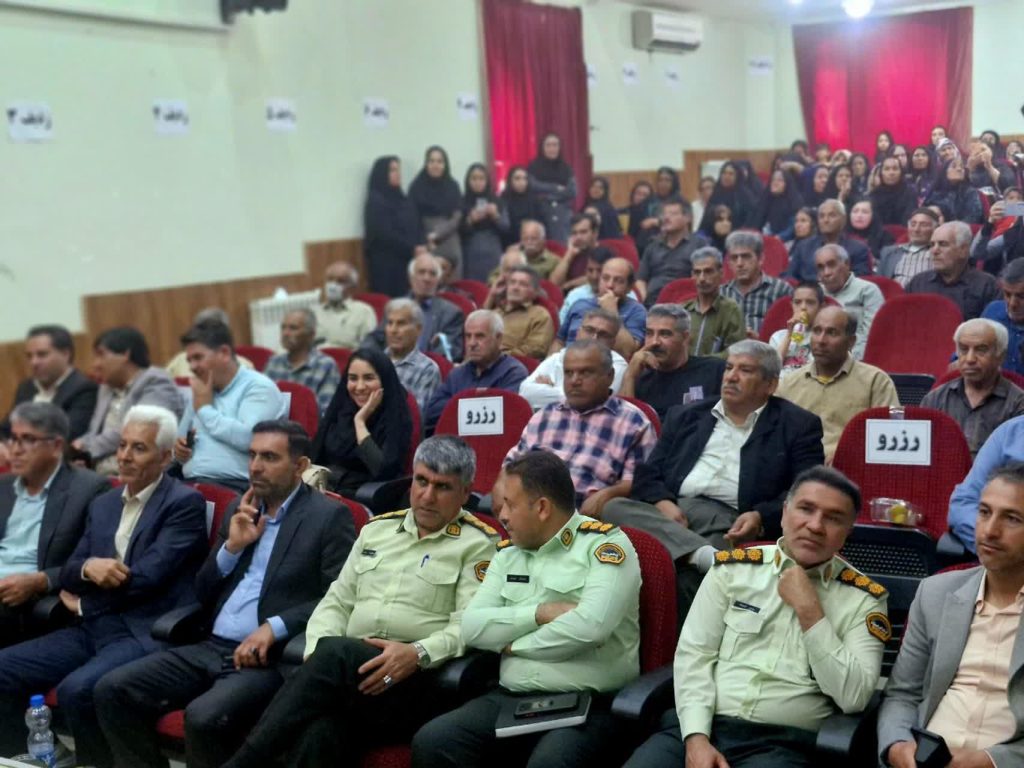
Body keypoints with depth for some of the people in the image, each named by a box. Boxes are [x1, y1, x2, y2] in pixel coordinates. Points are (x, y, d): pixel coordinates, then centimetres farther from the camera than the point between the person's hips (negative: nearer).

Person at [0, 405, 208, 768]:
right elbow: (68, 572, 13)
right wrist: (87, 568, -13)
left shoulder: (185, 502, -7)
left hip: (146, 633, -7)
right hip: (93, 629, 8)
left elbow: (148, 576, -15)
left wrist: (84, 604, -1)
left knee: (76, 689, -30)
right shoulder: (102, 504, 18)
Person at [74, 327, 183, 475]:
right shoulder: (107, 388, 24)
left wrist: (88, 447, -7)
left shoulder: (157, 384, -3)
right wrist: (77, 453, -1)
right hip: (100, 477, 7)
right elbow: (94, 433, 21)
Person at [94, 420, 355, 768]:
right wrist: (232, 546, 0)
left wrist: (275, 627, -20)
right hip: (210, 648, 7)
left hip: (271, 657, -7)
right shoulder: (240, 510, 17)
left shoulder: (329, 516, -2)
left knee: (204, 717, -31)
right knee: (112, 690, -9)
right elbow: (202, 593, 17)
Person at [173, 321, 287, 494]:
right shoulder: (200, 393, 22)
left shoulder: (258, 387, 0)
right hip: (190, 483, 6)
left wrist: (205, 408, -3)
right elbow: (180, 440, 32)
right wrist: (179, 450, 7)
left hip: (235, 486, -6)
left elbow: (247, 438, -16)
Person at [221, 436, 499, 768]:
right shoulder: (376, 530, 21)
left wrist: (418, 654, -24)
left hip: (418, 683, -3)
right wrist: (318, 653, -1)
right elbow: (337, 601, 19)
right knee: (315, 740, -33)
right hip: (350, 670, 4)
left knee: (336, 653, -35)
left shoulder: (477, 545, 5)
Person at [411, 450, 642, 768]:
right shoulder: (507, 555, 16)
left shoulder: (605, 545, -3)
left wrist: (515, 645, -3)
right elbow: (472, 627, 5)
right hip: (511, 700, 5)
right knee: (431, 742, -19)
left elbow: (590, 625, -18)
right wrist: (540, 613, -9)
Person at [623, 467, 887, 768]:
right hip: (702, 725, 2)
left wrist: (809, 610, -9)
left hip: (784, 743, -1)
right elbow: (693, 654, 4)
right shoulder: (732, 568, 8)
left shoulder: (864, 598, 4)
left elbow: (854, 697, -5)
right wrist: (696, 737, -8)